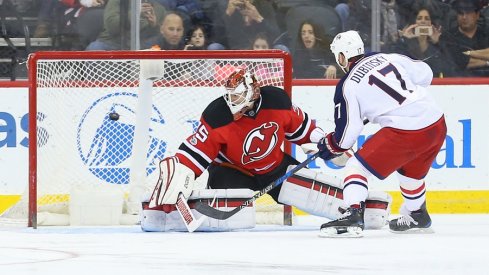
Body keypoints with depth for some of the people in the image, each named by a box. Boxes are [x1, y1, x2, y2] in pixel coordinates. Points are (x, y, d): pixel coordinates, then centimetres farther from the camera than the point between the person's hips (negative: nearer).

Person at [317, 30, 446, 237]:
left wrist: (330, 146, 20)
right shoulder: (388, 58, 13)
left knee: (357, 166, 1)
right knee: (410, 171, 33)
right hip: (436, 123, 7)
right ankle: (417, 217, 48)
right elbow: (424, 74, 17)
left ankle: (353, 215, -16)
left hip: (405, 132, -7)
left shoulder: (348, 86, -1)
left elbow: (346, 135, 1)